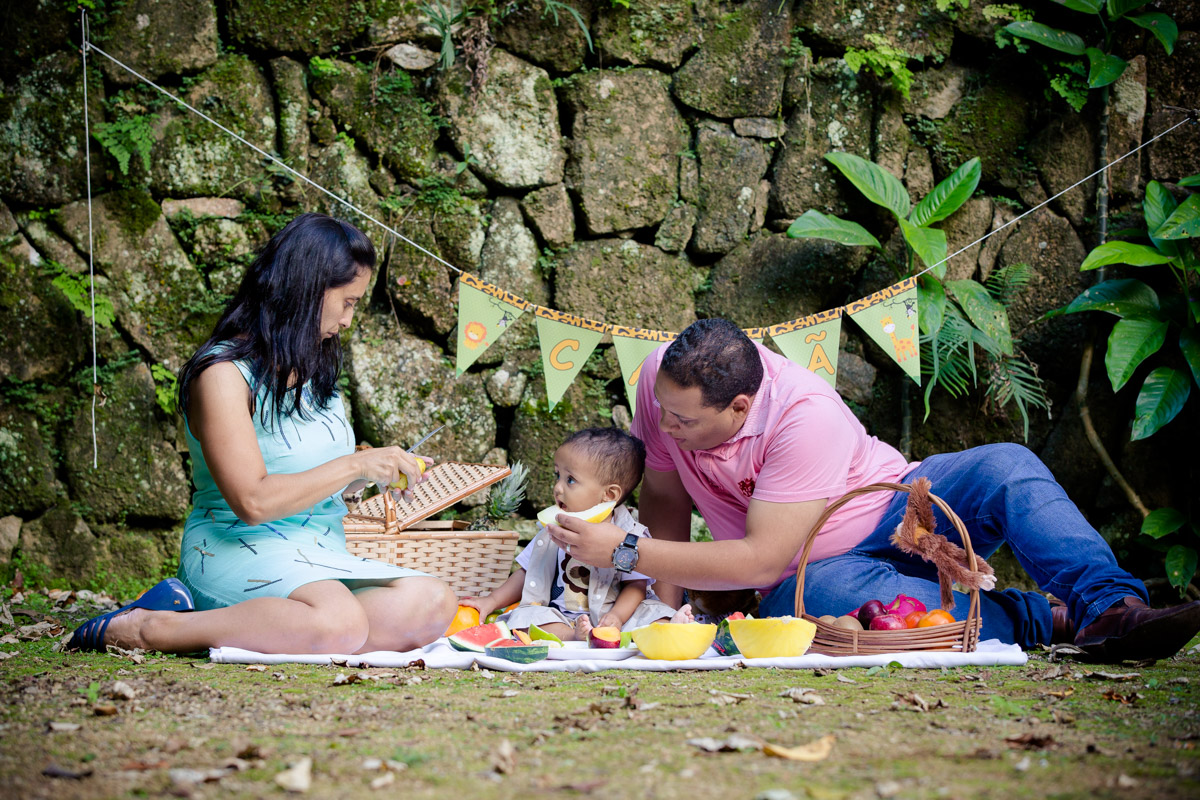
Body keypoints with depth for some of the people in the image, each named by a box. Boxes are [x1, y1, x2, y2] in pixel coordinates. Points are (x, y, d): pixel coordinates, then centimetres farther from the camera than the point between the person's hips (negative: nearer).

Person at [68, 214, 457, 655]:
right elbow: (252, 502, -17)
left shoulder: (315, 369, 17)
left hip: (322, 560, 8)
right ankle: (148, 629, -22)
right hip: (238, 550, -8)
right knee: (339, 624, -40)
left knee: (432, 604, -23)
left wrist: (376, 473, 7)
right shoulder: (223, 374, -9)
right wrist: (354, 466, -12)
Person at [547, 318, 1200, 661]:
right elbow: (664, 499, -2)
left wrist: (625, 552, -33)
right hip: (806, 575, 2)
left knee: (1004, 468, -31)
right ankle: (1048, 620, -27)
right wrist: (666, 603, -16)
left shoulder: (804, 415, -31)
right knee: (830, 591, -38)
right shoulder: (662, 379, -17)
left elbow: (760, 560, -31)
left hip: (898, 515, -2)